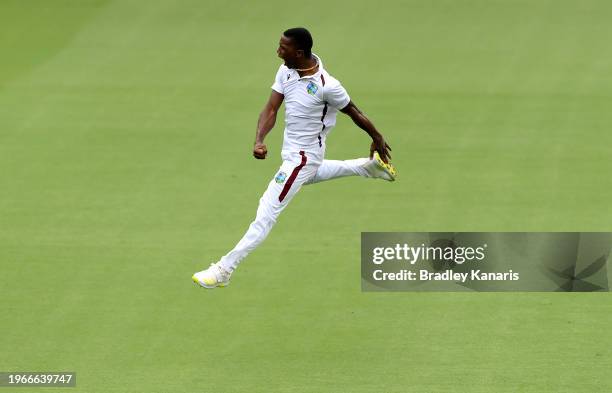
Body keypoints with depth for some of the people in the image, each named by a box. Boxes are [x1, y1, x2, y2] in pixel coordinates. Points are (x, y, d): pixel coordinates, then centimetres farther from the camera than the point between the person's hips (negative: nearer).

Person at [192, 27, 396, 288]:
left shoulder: (326, 86, -30)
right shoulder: (286, 70, -10)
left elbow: (354, 112, -14)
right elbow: (271, 109, -10)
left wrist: (377, 139, 2)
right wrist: (259, 140, -28)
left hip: (303, 156, -9)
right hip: (291, 148, 9)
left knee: (267, 213, -8)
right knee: (309, 173, 42)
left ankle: (224, 270, -6)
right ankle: (368, 167, 53)